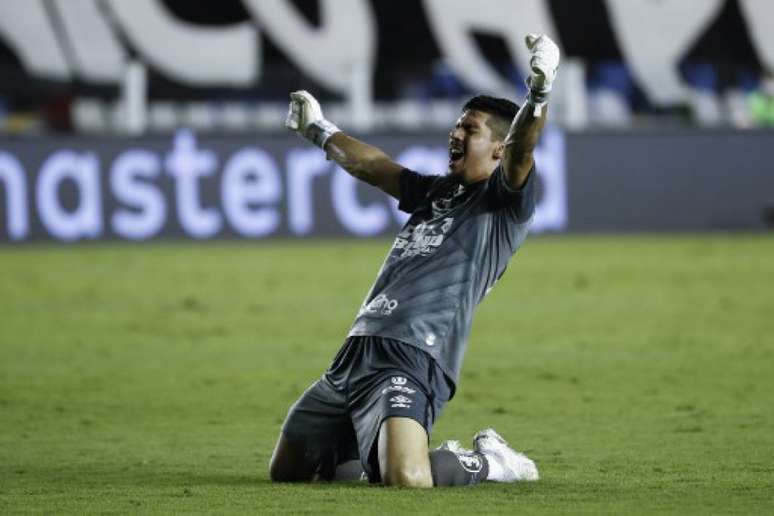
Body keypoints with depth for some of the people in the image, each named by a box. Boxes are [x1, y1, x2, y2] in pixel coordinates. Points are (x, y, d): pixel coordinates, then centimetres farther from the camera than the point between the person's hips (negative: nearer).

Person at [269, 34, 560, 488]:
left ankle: (490, 462, 2)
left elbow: (520, 151, -18)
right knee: (286, 471, 11)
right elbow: (373, 166, 38)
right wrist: (320, 132, 48)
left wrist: (538, 96, -37)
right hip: (354, 355, 9)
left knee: (405, 479, -32)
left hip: (413, 361, -9)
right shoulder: (438, 192, 25)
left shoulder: (505, 203, 1)